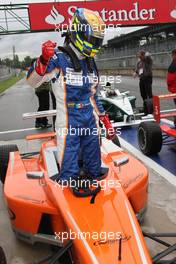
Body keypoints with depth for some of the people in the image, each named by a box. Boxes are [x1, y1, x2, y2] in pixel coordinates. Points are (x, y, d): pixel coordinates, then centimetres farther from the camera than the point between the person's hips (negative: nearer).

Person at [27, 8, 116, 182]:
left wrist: (105, 120, 17)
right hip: (68, 124, -6)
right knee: (69, 174, 0)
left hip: (90, 120, 7)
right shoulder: (59, 58, -11)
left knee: (95, 170, 18)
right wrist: (44, 60, -40)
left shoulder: (90, 62, 10)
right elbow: (32, 82, -21)